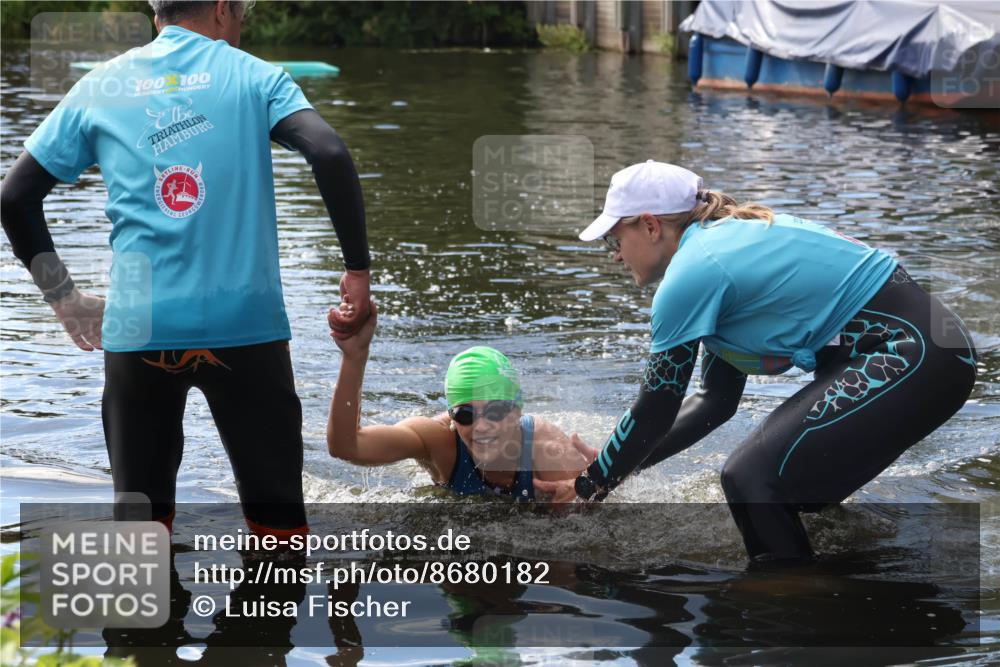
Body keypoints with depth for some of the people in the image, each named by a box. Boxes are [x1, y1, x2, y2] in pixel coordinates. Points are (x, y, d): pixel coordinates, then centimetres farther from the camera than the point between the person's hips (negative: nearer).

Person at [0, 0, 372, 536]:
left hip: (136, 327, 2)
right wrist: (358, 272, -7)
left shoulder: (100, 87, 11)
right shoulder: (251, 75, 4)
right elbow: (330, 154, -12)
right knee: (276, 512, 9)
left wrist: (61, 296, 18)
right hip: (244, 325, -2)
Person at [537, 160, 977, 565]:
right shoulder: (726, 240, 17)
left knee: (751, 480, -9)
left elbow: (655, 412, -5)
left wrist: (590, 487, 9)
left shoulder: (690, 273, -11)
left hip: (908, 356, -10)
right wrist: (610, 465, 19)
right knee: (776, 481, 16)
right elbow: (717, 401, 21)